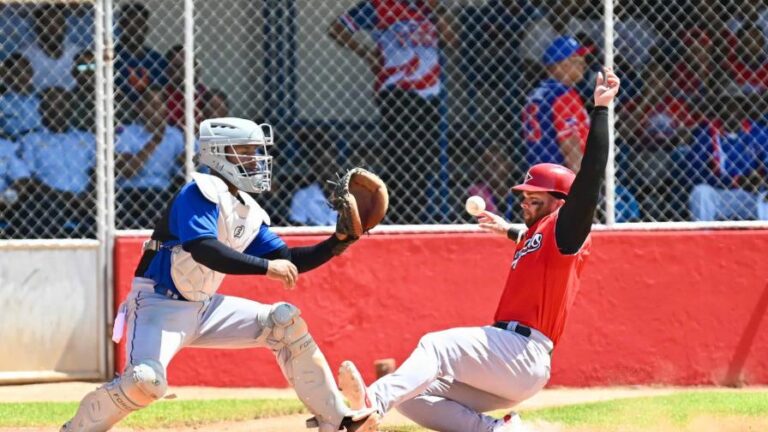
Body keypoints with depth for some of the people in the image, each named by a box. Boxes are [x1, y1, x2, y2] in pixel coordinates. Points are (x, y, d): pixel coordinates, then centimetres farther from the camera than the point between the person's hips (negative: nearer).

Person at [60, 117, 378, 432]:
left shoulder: (249, 212, 9)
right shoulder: (201, 192, -16)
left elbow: (288, 262, 12)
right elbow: (203, 250, -33)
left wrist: (337, 242, 0)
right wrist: (266, 267, -37)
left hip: (204, 308, 8)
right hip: (160, 306, -8)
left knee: (284, 321, 3)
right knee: (145, 381, -32)